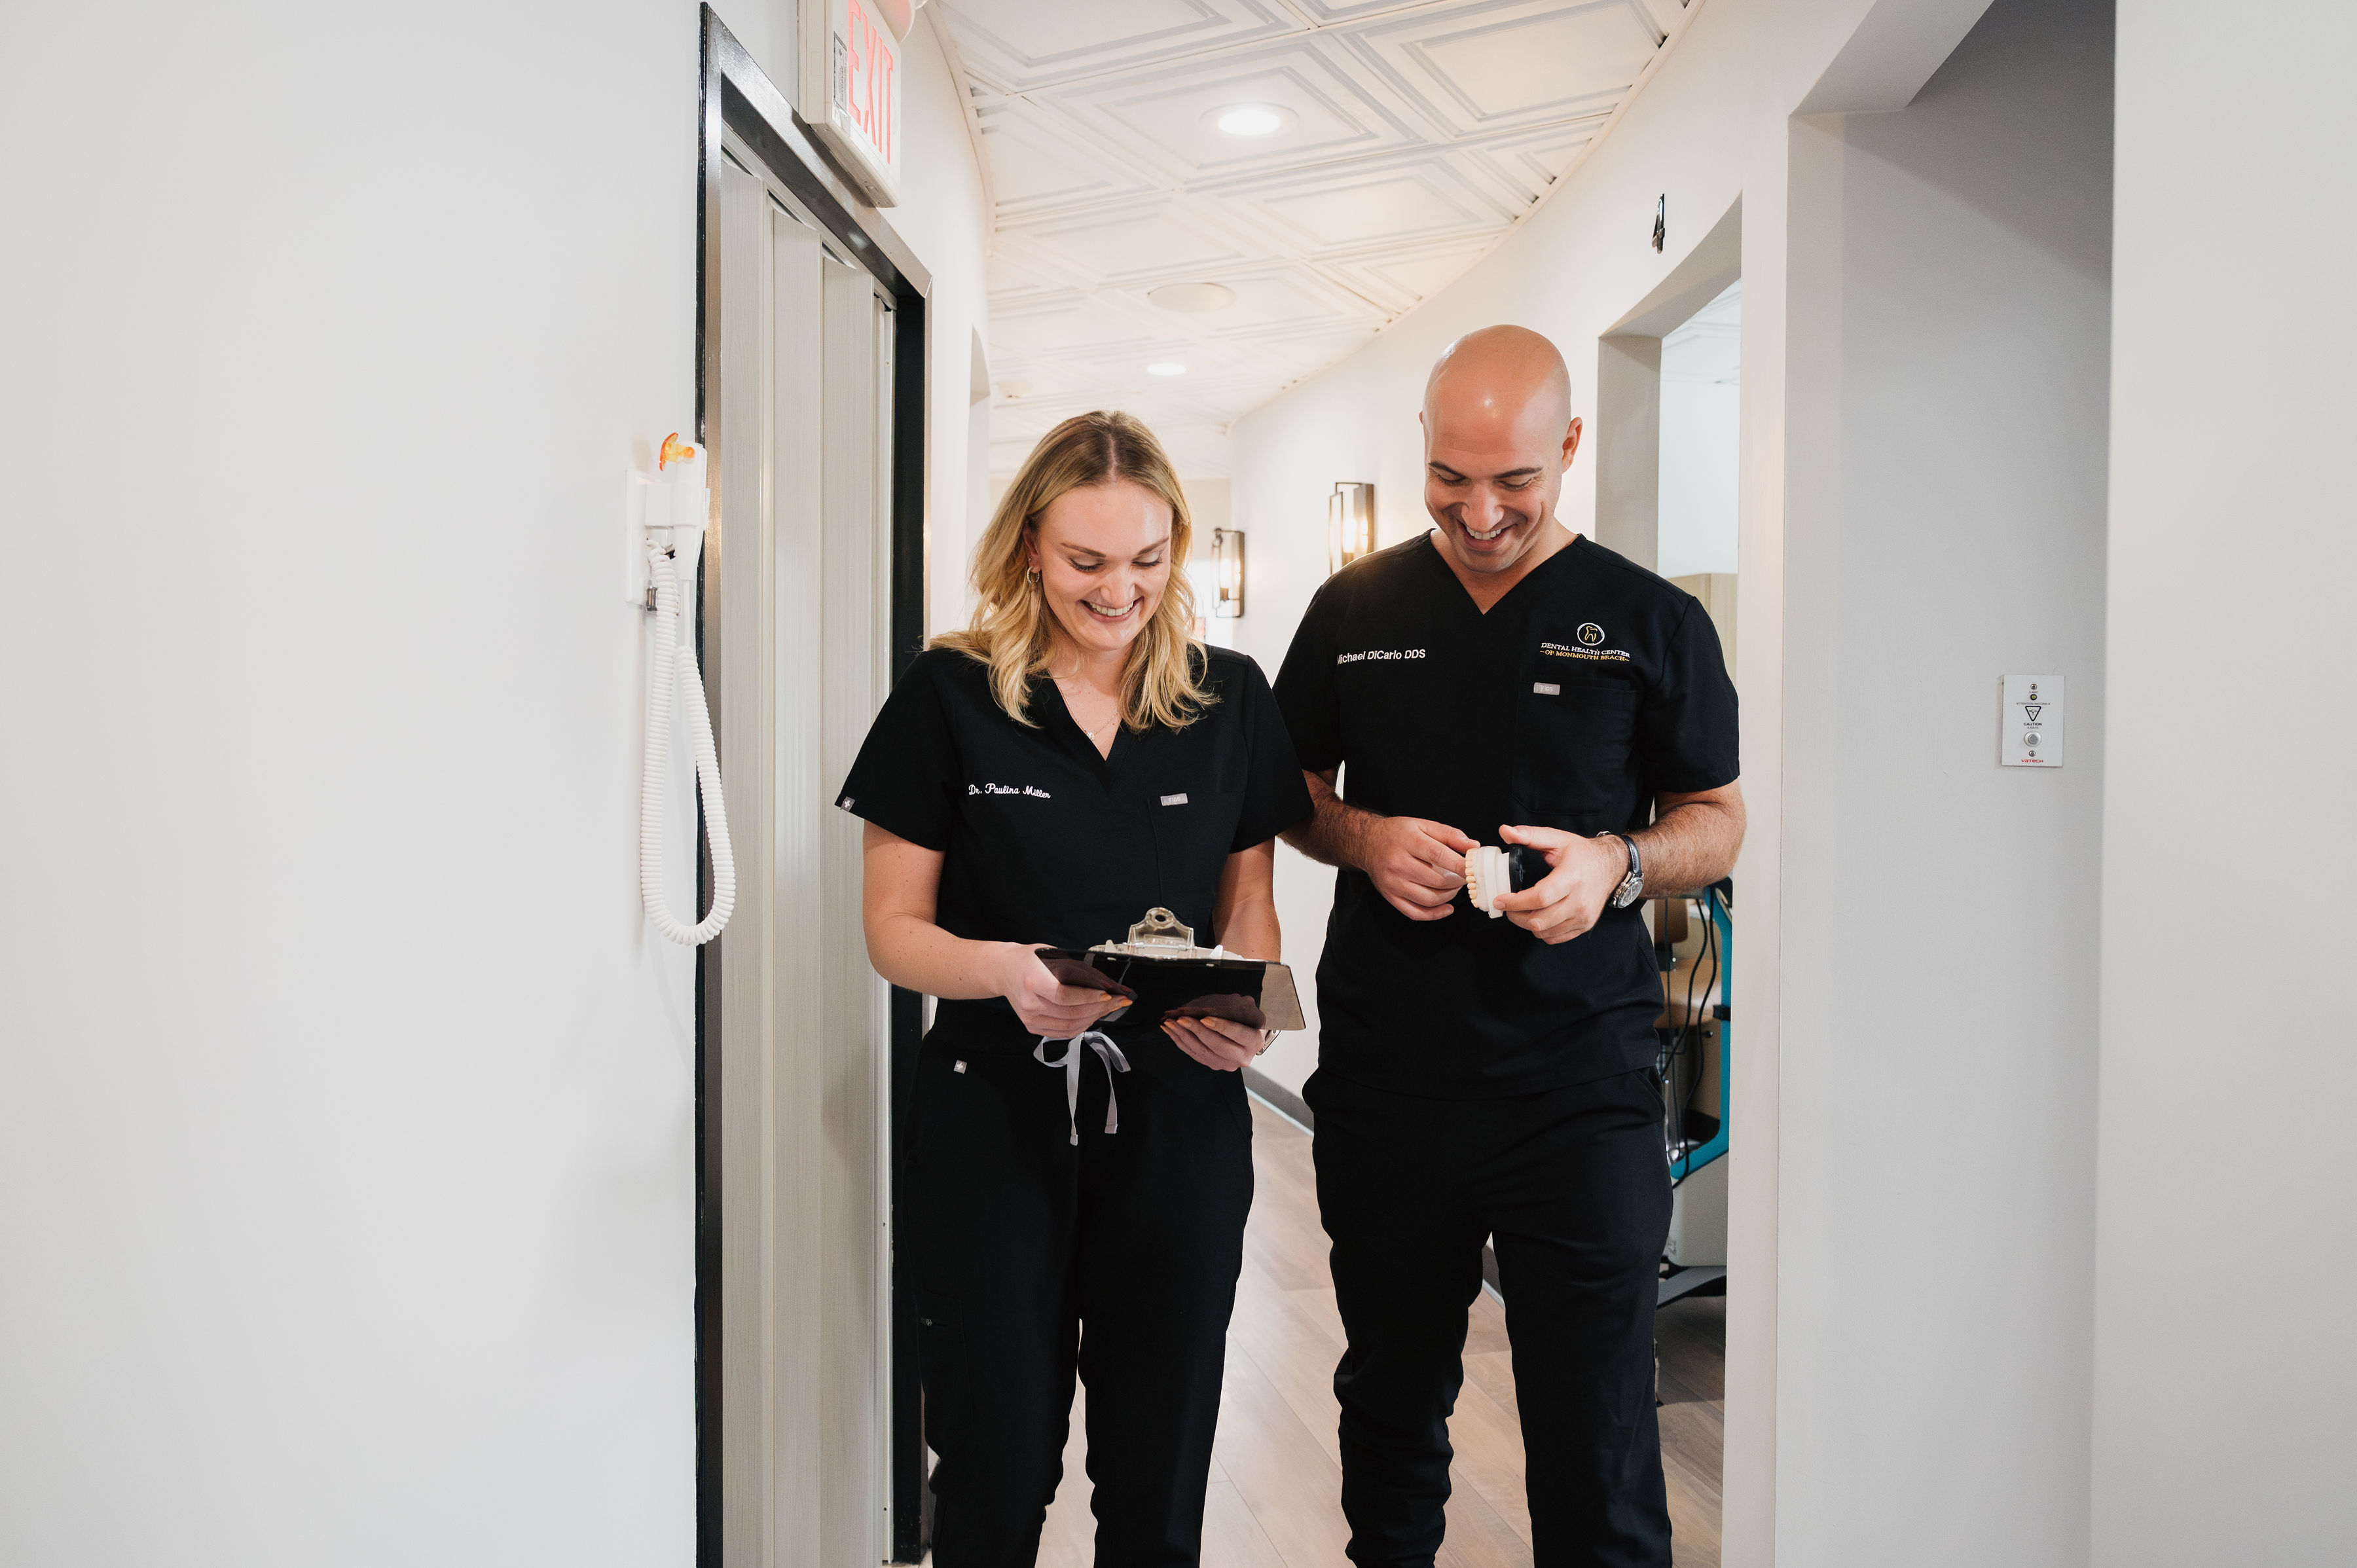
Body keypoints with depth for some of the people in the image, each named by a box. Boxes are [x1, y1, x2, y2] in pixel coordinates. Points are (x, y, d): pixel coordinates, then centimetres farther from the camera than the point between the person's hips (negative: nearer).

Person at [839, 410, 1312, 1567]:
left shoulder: (1229, 699, 2)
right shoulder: (950, 695, -5)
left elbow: (1247, 904, 9)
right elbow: (894, 930, -3)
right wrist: (1005, 970, -23)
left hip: (1178, 1123, 2)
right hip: (994, 1122, -2)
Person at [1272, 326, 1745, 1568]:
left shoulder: (1653, 622, 1)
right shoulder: (1357, 607, 7)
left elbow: (1718, 821, 7)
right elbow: (1285, 794, 14)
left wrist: (1617, 863, -14)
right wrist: (1364, 839, -7)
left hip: (1581, 1091, -2)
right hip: (1383, 1080, 2)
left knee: (1597, 1442, 3)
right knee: (1391, 1399, 18)